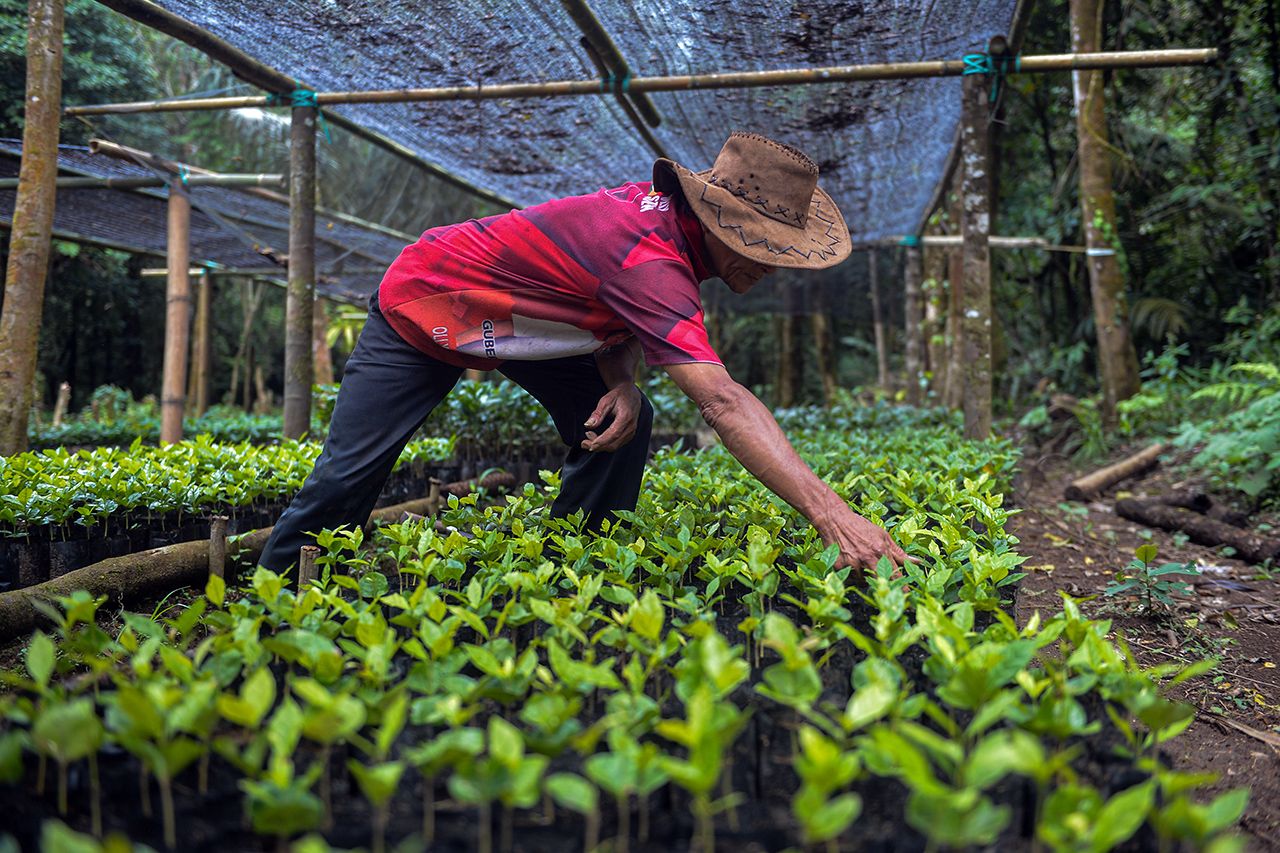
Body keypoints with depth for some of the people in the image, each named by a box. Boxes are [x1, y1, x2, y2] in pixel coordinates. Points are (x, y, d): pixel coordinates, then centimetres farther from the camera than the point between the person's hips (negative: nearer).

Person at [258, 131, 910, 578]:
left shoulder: (660, 204, -13)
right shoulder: (651, 258, -40)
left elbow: (620, 318, -1)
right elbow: (722, 401, -50)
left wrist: (621, 383, -23)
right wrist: (831, 514, -54)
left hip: (520, 323, 8)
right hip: (421, 308, -7)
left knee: (619, 424, -9)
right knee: (347, 474, -5)